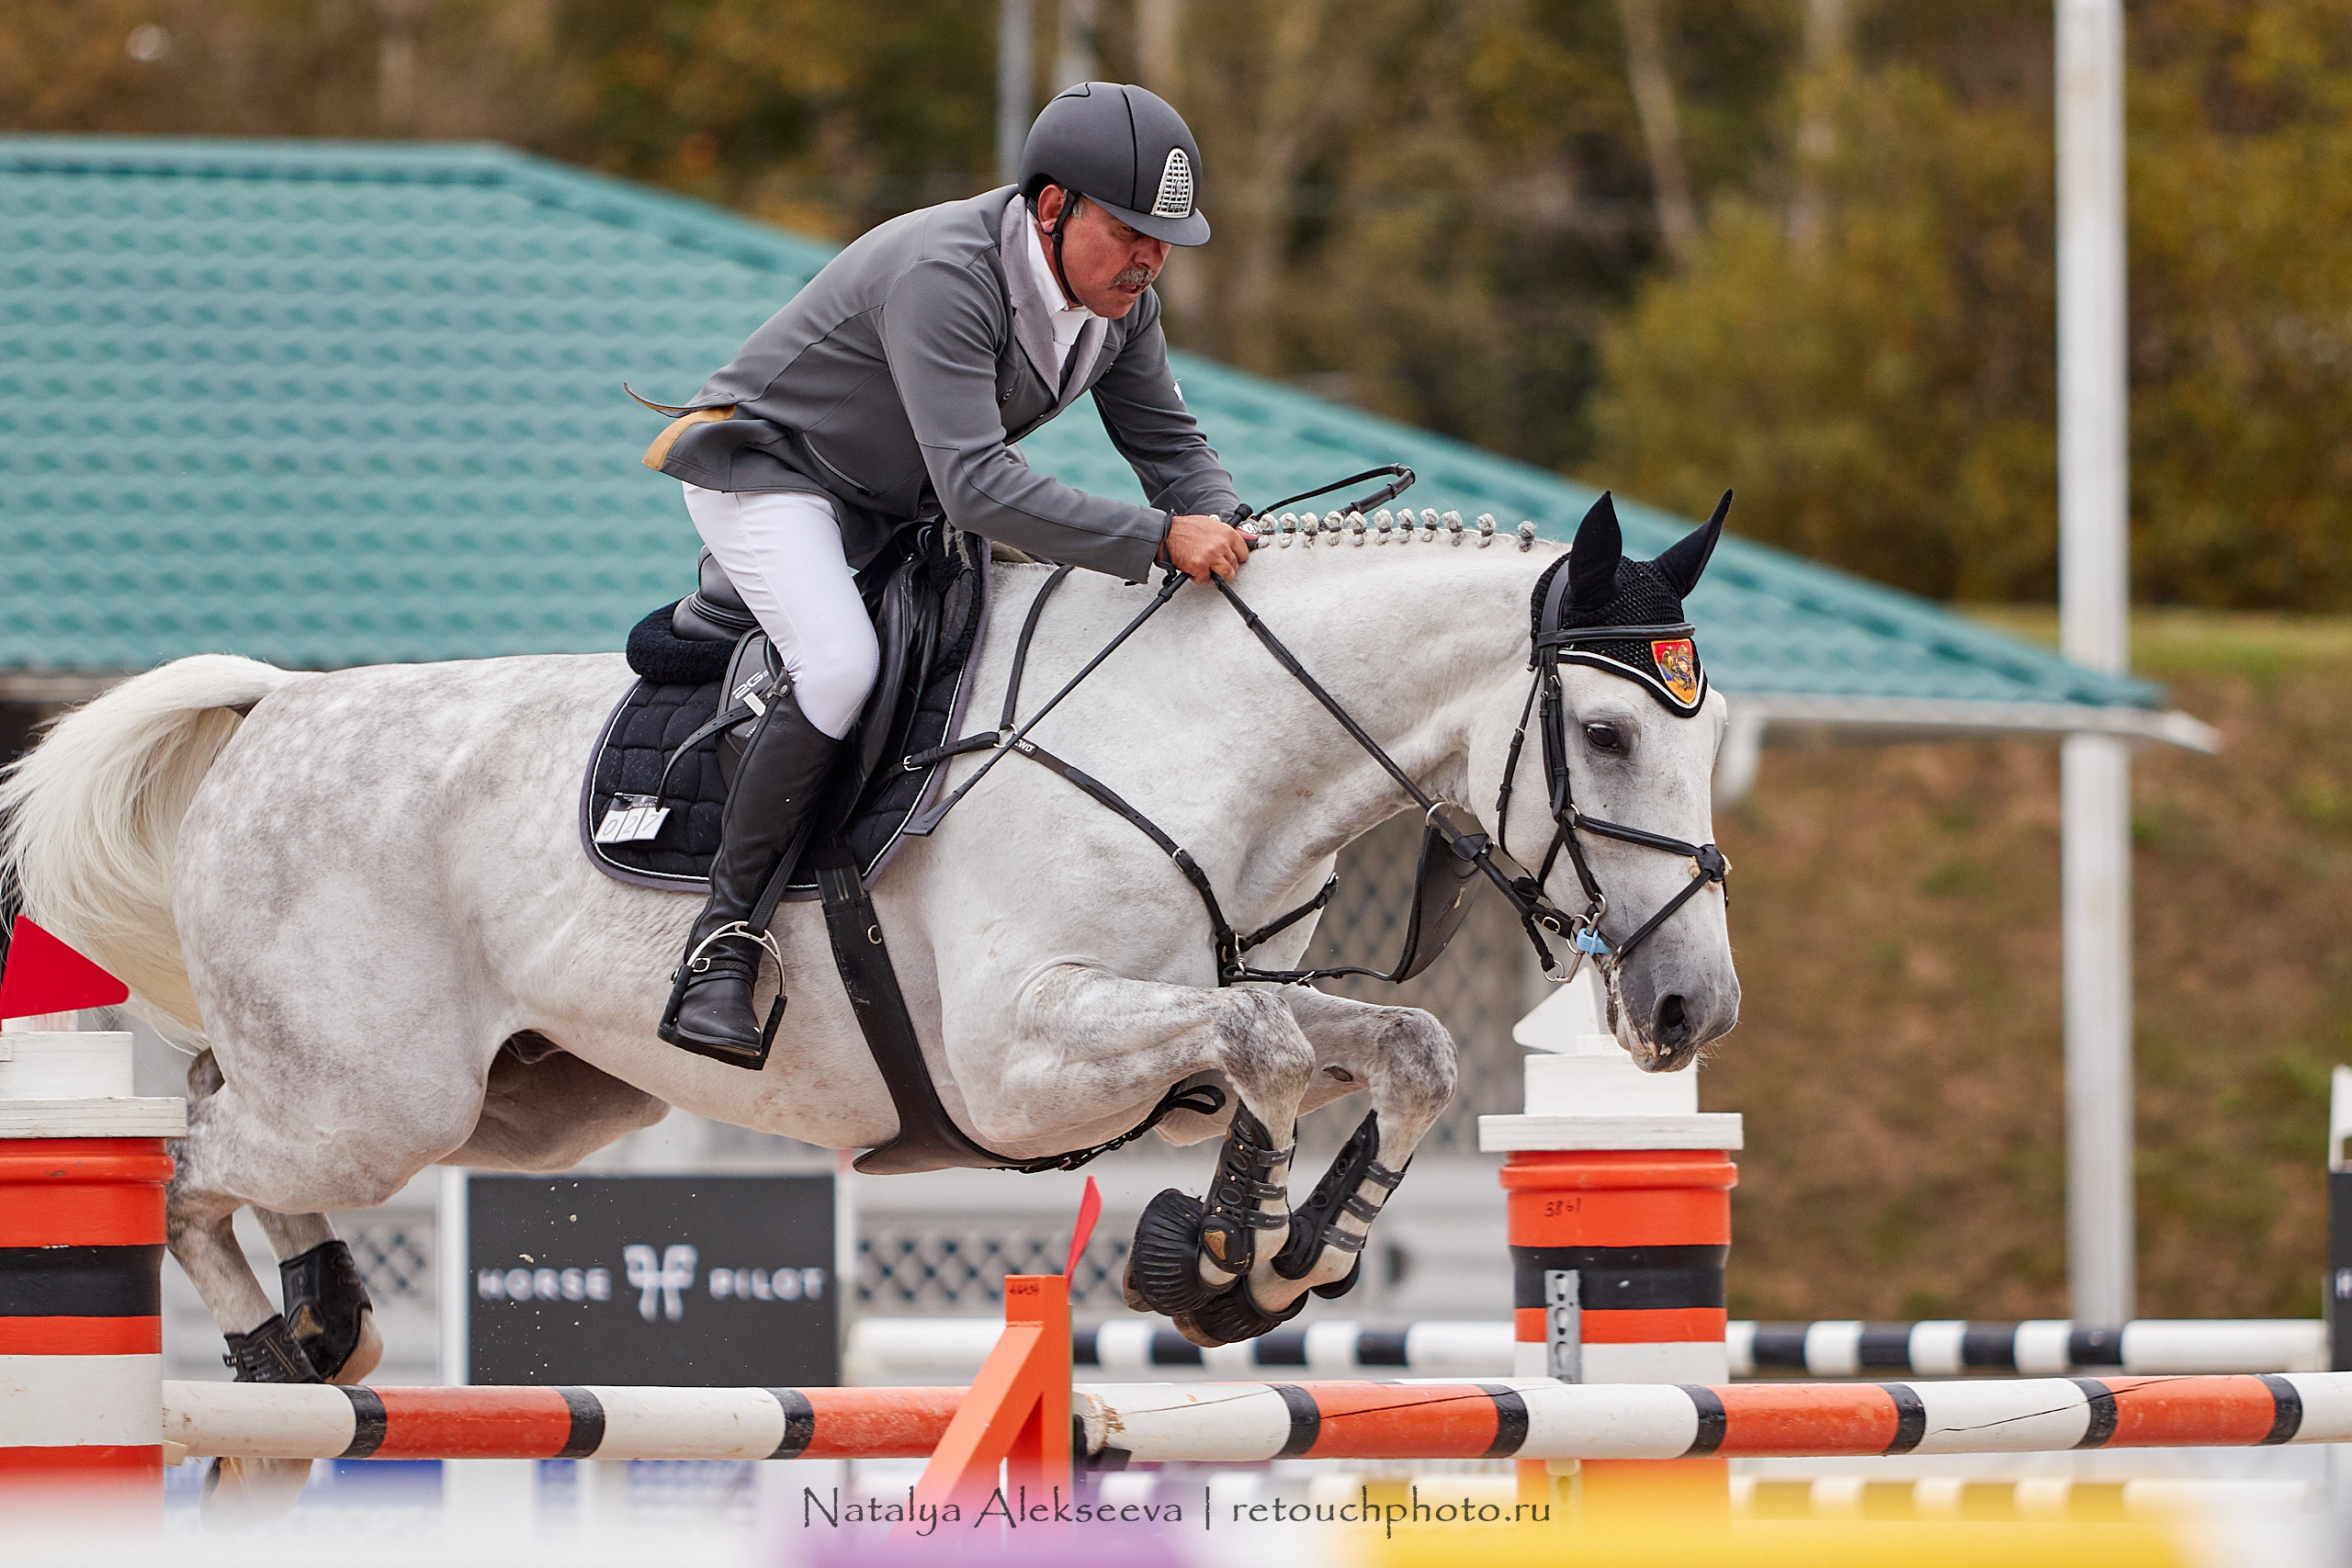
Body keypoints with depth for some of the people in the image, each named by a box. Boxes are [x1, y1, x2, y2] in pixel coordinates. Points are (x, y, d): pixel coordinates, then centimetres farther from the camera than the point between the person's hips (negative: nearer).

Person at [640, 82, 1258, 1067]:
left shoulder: (1121, 297, -8)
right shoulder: (941, 276, -35)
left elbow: (1166, 442, 2)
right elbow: (976, 486, -43)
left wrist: (1220, 528, -21)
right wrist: (1160, 539, -46)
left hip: (902, 505, 9)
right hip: (767, 463, -9)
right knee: (842, 667, -33)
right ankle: (722, 935, -24)